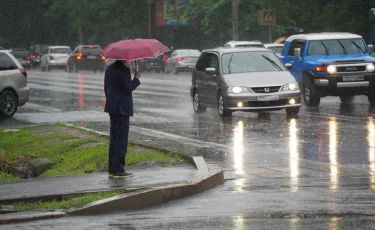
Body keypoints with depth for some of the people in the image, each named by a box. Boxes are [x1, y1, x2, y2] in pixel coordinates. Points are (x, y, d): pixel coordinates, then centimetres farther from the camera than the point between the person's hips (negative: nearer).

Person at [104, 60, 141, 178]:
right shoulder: (124, 69, -15)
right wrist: (137, 78, -3)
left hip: (112, 106, 9)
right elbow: (129, 88, -17)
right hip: (122, 108, -9)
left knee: (114, 137, 14)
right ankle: (117, 169, -7)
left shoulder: (110, 68, 12)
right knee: (121, 138, -5)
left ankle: (112, 169, 16)